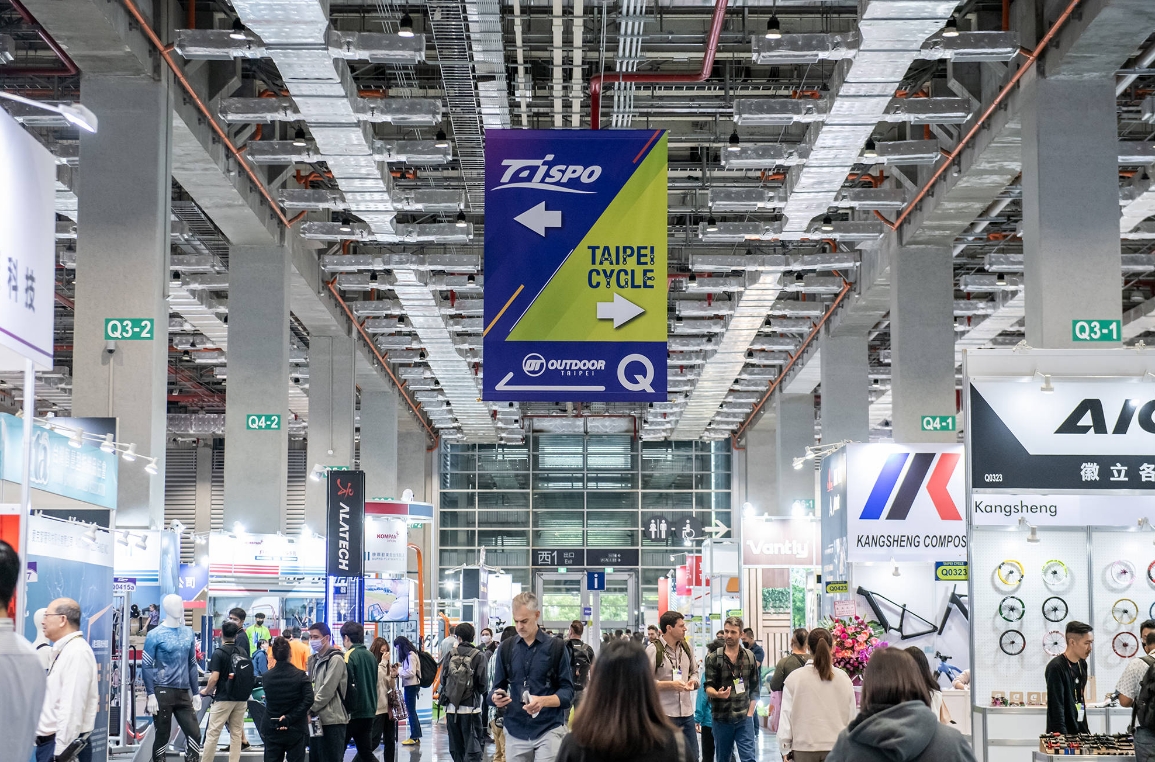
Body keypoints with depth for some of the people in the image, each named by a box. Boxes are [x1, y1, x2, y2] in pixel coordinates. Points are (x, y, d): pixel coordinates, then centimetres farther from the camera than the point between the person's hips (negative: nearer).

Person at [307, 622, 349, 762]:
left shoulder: (335, 660, -9)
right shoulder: (314, 660, 17)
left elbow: (327, 690, -16)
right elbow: (311, 687, 17)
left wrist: (310, 709, -13)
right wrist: (309, 709, 1)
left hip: (332, 720, -9)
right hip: (316, 719, 9)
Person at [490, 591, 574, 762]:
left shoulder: (556, 647, 1)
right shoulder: (506, 648, 10)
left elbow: (568, 691, -3)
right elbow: (498, 688, 12)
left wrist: (543, 701, -22)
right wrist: (496, 698, -12)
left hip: (549, 730, -3)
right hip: (515, 731, 3)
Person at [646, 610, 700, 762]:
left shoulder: (686, 647, 11)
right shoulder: (653, 650, -10)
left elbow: (695, 672, 22)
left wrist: (693, 682, -1)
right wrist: (670, 685, -19)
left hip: (687, 713, 6)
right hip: (665, 714, -6)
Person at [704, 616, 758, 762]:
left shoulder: (749, 657, 8)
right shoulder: (713, 658, 0)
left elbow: (754, 688, 10)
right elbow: (708, 687, -6)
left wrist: (750, 712, 2)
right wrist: (717, 694, -28)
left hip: (744, 718, 1)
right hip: (721, 718, -1)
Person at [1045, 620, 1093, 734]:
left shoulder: (1082, 664, 9)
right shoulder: (1056, 667, -15)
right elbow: (1056, 707, -19)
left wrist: (1086, 731, 16)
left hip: (1080, 732, 7)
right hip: (1062, 734, -7)